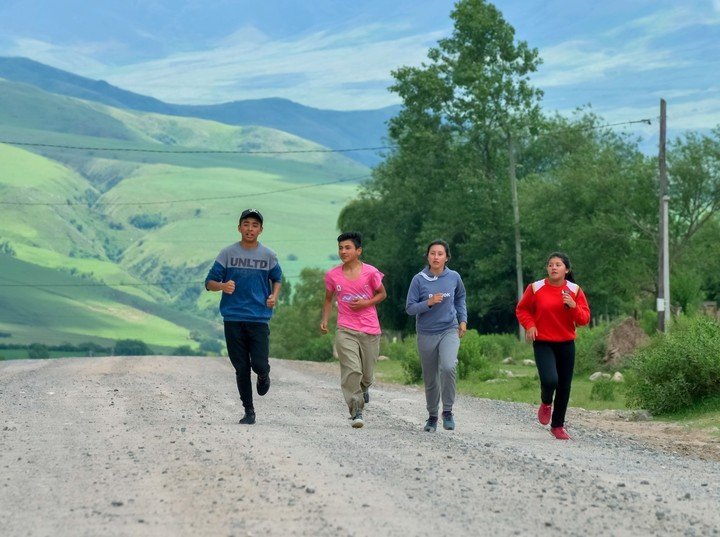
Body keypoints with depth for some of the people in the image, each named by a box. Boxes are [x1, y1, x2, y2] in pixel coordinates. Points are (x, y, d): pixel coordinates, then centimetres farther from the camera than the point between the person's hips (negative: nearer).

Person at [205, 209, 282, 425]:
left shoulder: (268, 255, 5)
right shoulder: (227, 253, 2)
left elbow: (277, 278, 22)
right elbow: (209, 283, 3)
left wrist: (274, 295, 1)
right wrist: (223, 286, -20)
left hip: (259, 319, 0)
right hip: (233, 318, 0)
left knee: (259, 365, -12)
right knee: (241, 368, 3)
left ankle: (263, 375, 25)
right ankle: (248, 411, 15)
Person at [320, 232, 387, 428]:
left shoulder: (370, 272, -5)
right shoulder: (332, 275, 1)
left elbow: (382, 294, 8)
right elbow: (328, 299, 15)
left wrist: (365, 303, -9)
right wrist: (325, 320, 2)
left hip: (370, 331, 0)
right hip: (345, 330, 0)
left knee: (367, 374, 9)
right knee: (352, 370, -17)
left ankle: (364, 388, 45)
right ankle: (356, 412, -12)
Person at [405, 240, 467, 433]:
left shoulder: (454, 277, -1)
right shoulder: (419, 280, -7)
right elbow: (410, 308, -6)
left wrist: (463, 320, 10)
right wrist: (429, 303, -21)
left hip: (449, 331, 0)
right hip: (426, 335, 0)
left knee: (448, 367, -26)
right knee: (430, 379, 10)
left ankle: (448, 411, -11)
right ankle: (432, 416, 31)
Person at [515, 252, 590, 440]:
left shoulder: (574, 290, 0)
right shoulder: (535, 288, -4)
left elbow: (584, 319, 0)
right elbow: (521, 310, 9)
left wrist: (573, 306, -19)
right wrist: (529, 325, -8)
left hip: (566, 344, 3)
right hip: (543, 343, -3)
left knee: (564, 386, 5)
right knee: (550, 380, -23)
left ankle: (558, 426, 22)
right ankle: (546, 403, 13)